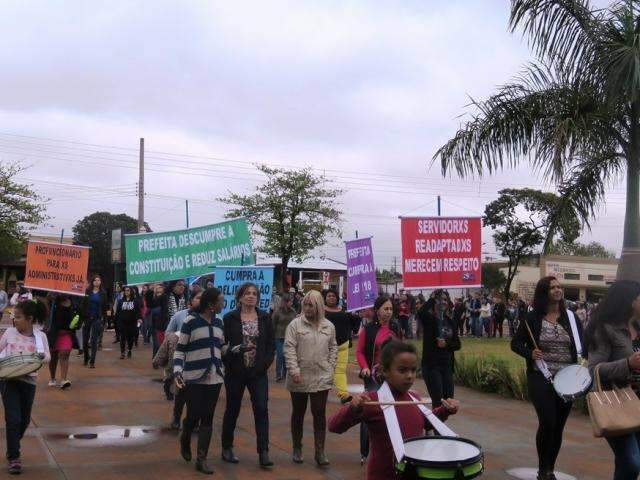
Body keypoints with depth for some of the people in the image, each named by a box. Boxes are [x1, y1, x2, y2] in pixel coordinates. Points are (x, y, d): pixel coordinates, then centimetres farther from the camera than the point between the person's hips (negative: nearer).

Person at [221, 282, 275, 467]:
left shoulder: (265, 318, 5)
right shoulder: (230, 318, -2)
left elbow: (271, 344, 6)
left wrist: (265, 364, -5)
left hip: (258, 372, 1)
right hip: (235, 372, -1)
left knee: (261, 409, -8)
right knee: (232, 410, 11)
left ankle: (263, 452, -5)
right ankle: (227, 448, 26)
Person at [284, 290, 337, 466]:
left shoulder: (329, 326, 6)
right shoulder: (295, 325, -5)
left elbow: (333, 348, 13)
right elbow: (289, 349, -10)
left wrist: (331, 367, 3)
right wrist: (294, 370, -17)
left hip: (321, 378, 2)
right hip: (299, 379, -1)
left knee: (319, 414, 2)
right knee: (298, 413, 12)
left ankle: (320, 452, 8)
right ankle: (297, 449, 26)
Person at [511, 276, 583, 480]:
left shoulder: (570, 317, 5)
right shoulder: (532, 318, -2)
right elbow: (515, 343, 2)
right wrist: (530, 353, -16)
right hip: (541, 378, -3)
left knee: (558, 426, 9)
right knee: (547, 422, -13)